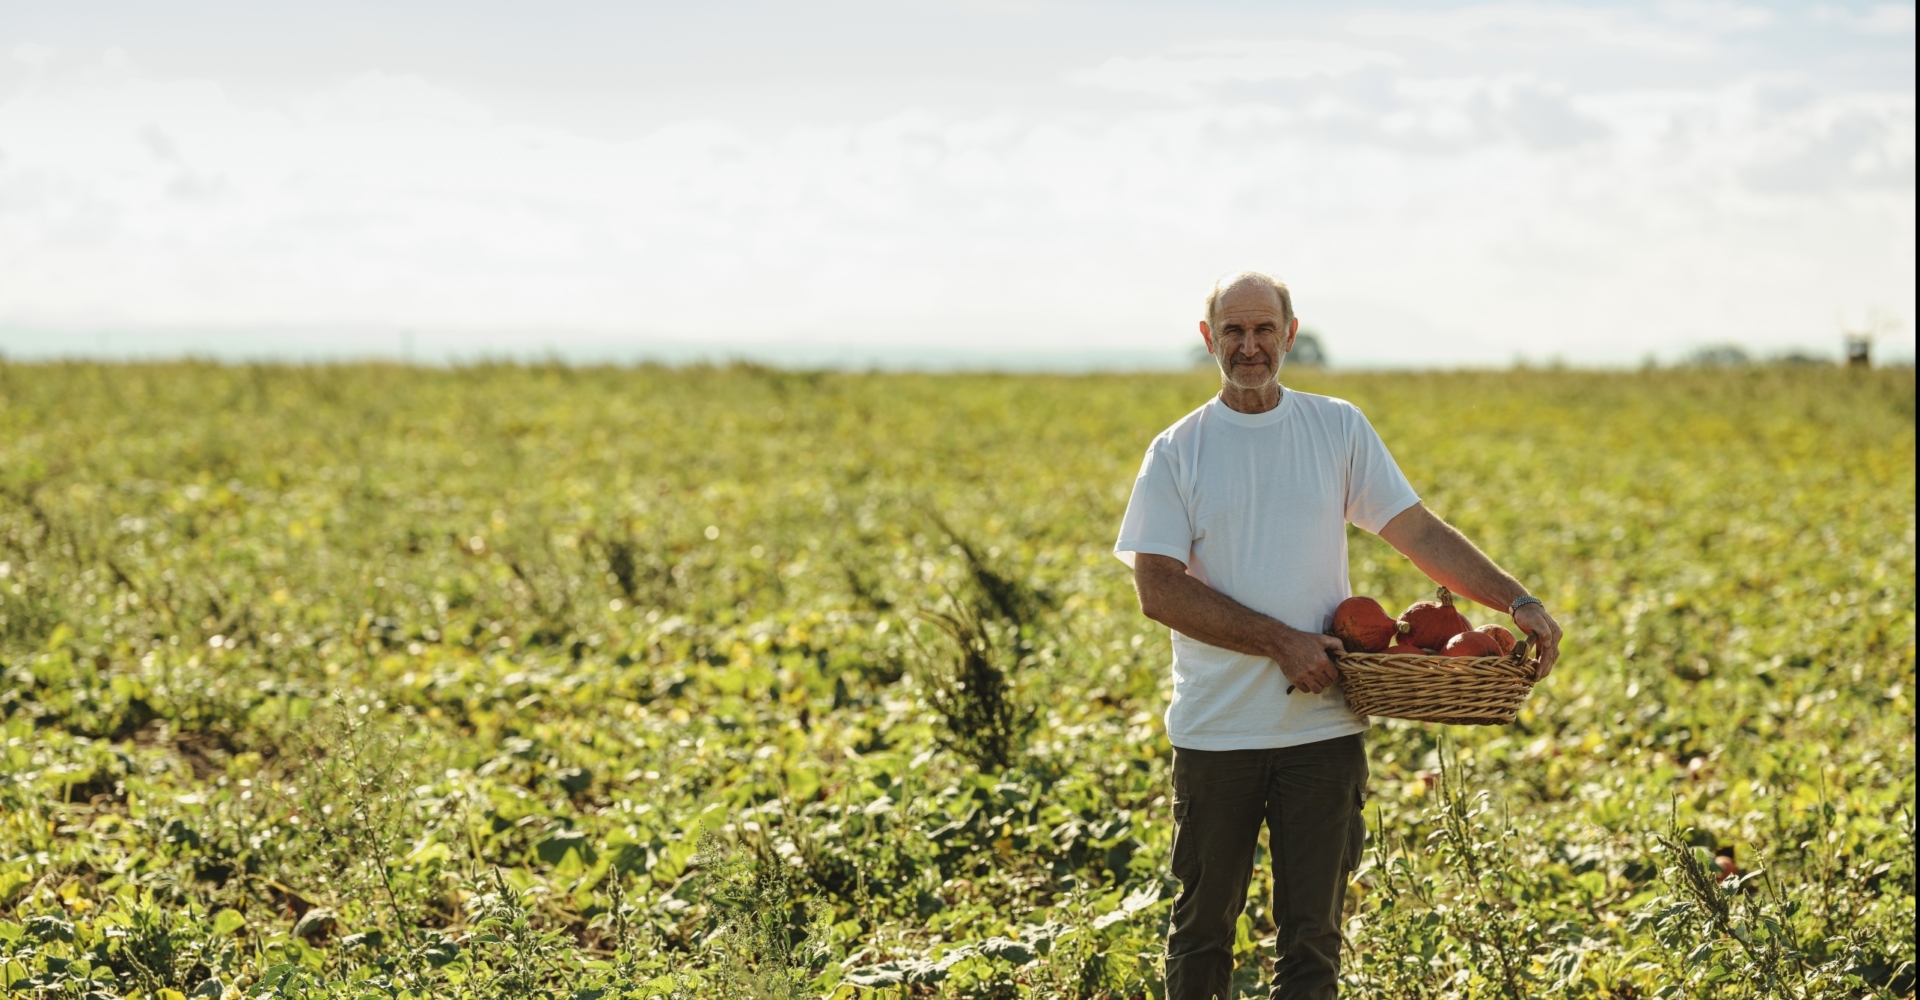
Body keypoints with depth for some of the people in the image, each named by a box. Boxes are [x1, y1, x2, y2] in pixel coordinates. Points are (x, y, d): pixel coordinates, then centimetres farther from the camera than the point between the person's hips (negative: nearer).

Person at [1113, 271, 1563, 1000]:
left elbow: (1421, 533, 4)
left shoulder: (1338, 430, 6)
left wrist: (1517, 600, -8)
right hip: (1215, 730, -1)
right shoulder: (1177, 453, 0)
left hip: (1322, 727, 1)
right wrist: (1280, 642, -14)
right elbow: (1158, 588, -8)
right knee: (1204, 922, 8)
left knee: (1312, 932, 4)